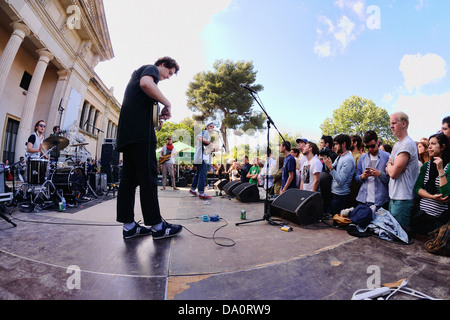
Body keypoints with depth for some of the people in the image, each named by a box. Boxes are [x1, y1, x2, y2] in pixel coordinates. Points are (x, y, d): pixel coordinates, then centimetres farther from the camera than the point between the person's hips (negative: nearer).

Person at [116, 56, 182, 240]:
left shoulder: (139, 71, 35)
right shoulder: (151, 69, 7)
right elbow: (146, 83, -19)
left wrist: (155, 116, 20)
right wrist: (167, 104, -10)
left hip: (127, 132, 10)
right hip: (141, 132, -10)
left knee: (129, 177, 4)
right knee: (148, 177, -10)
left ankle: (129, 226, 9)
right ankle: (157, 226, -5)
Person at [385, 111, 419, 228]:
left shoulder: (407, 144, -16)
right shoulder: (397, 144, 15)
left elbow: (393, 173, -21)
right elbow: (388, 170, 16)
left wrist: (389, 166, 0)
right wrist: (391, 167, -6)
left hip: (402, 199, -9)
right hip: (394, 196, 9)